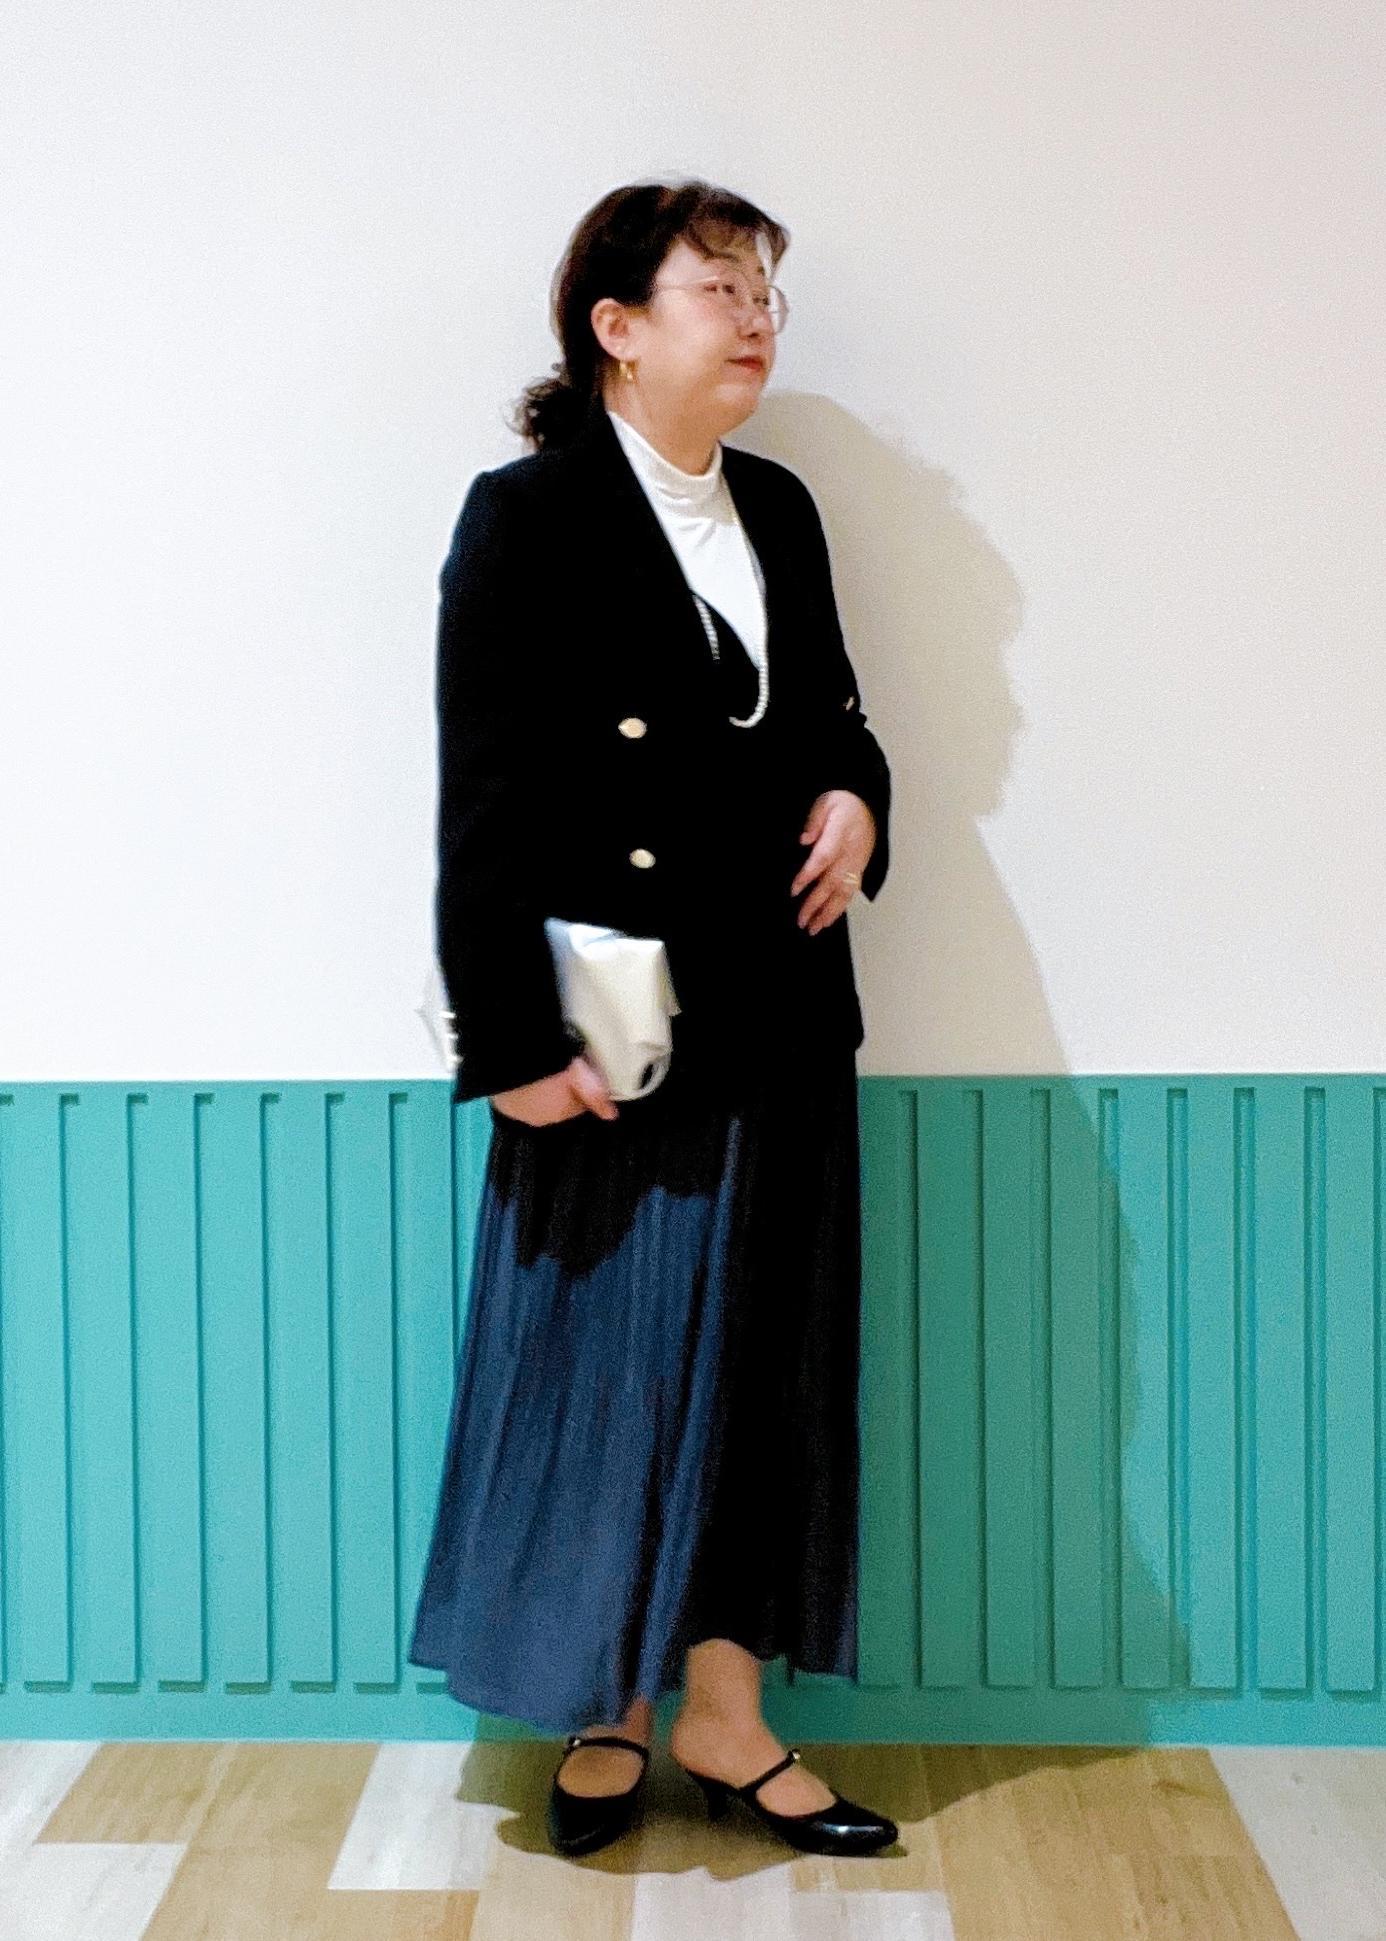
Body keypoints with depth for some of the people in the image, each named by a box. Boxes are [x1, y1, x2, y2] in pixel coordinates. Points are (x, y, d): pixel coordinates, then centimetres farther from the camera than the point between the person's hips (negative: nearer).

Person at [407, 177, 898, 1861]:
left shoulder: (779, 509, 11)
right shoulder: (528, 516, -8)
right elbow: (485, 804, -12)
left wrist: (853, 798, -2)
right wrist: (518, 1043, -16)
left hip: (779, 1021, 7)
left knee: (763, 1372, 11)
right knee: (603, 1363, 5)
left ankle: (724, 1714, 24)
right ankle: (601, 1714, 24)